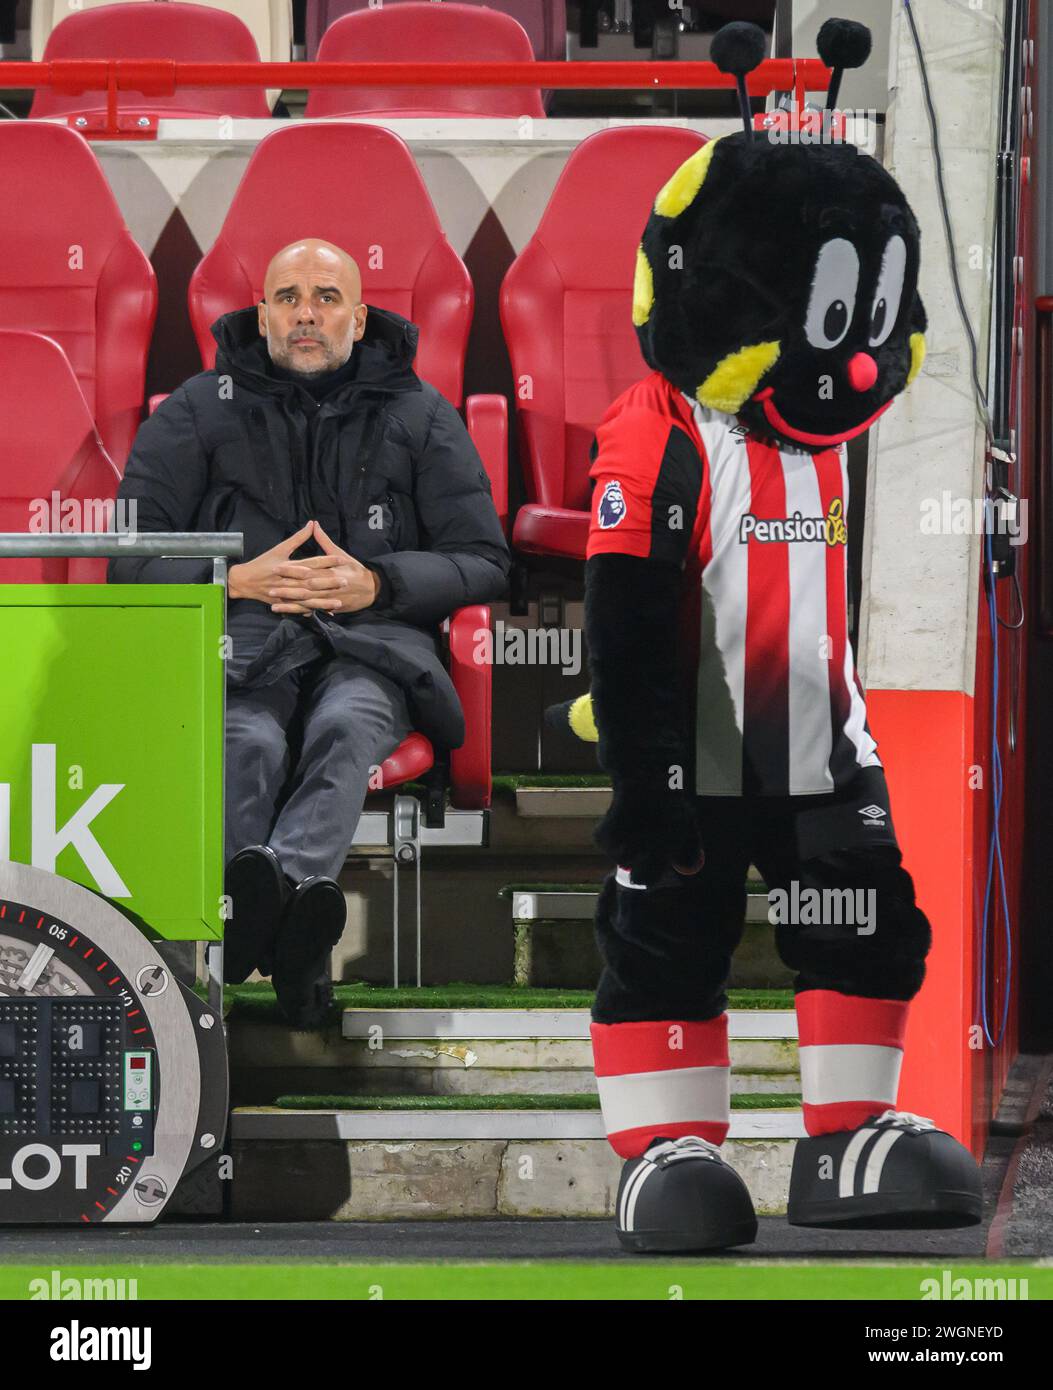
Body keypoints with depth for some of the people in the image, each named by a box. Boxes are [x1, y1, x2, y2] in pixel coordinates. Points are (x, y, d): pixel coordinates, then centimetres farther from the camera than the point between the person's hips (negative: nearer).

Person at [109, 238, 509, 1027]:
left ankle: (269, 894, -66)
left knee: (346, 725, -38)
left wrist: (376, 584, -6)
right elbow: (130, 558, 11)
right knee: (249, 743, -37)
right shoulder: (200, 412, 16)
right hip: (240, 637, 0)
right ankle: (296, 933, -66)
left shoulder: (419, 415, 17)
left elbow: (484, 563, 13)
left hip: (373, 642, 0)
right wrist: (238, 580, -7)